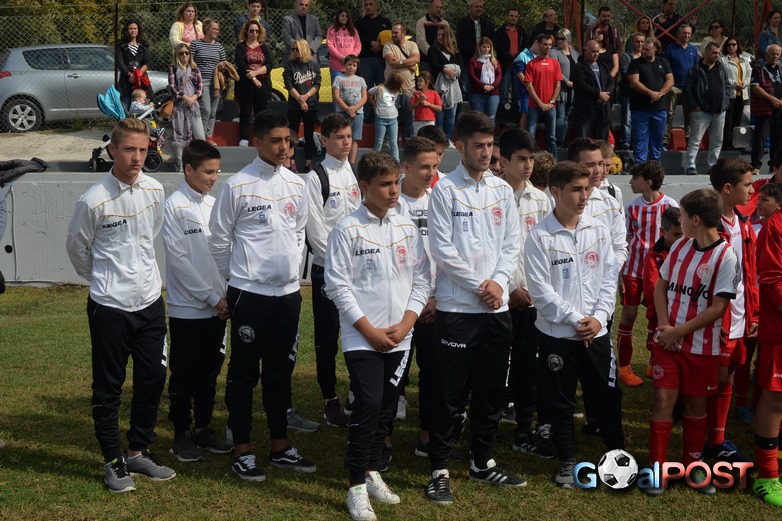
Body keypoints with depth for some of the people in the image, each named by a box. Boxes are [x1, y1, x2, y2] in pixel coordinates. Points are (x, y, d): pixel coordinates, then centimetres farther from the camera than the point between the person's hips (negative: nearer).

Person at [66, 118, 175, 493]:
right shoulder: (94, 201, -16)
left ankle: (138, 452, 27)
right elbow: (76, 247, -1)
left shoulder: (155, 191, -1)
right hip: (110, 307, -5)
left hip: (150, 302, 5)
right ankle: (114, 462, 18)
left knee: (153, 379, 11)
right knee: (108, 387, 5)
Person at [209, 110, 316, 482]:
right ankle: (242, 452, 13)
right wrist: (236, 278, 4)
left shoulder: (296, 185, 6)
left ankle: (280, 447, 24)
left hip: (288, 292, 5)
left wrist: (293, 269, 12)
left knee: (281, 372, 14)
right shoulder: (237, 186, -9)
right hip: (249, 293, -5)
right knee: (244, 374, 4)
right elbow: (219, 239, -2)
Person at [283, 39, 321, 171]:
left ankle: (309, 162, 14)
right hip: (294, 106, -2)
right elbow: (289, 85, -7)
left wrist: (306, 96, -15)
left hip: (311, 105, 2)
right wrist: (300, 100, -14)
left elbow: (317, 84, -1)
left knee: (309, 134, 8)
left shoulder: (314, 65, 4)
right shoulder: (289, 65, -1)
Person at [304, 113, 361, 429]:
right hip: (327, 269, -5)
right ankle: (331, 401, 14)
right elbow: (316, 230, -12)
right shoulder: (316, 178, -9)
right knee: (327, 338, 3)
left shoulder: (356, 175, 9)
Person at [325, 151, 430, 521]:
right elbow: (338, 287, -8)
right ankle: (357, 487, -1)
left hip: (400, 338, 5)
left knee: (387, 408, 11)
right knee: (368, 405, -11)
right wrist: (371, 331, -11)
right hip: (362, 338, -5)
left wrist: (405, 325, -4)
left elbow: (421, 280, 8)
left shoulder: (407, 228, 6)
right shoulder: (347, 230, -7)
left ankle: (371, 472, 28)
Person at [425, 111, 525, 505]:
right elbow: (442, 249, -11)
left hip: (497, 308, 5)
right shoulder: (445, 190, -6)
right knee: (448, 392, -1)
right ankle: (439, 470, 8)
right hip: (457, 307, -5)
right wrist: (478, 285, -12)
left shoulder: (503, 190, 10)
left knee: (492, 389, 12)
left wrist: (499, 282, -8)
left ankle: (482, 462, 26)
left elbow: (511, 245, 9)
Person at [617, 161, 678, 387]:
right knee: (628, 314, 2)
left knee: (658, 316, 4)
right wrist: (619, 273, 6)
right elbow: (627, 240, 9)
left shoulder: (670, 206, -6)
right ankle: (624, 367, 12)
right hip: (633, 268, 2)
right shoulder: (632, 207, 3)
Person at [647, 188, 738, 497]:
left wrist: (678, 332, -14)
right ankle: (656, 467, 7)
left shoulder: (725, 257, -14)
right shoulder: (679, 246, 3)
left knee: (696, 405, 10)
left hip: (702, 346, -3)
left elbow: (718, 308, -15)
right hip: (668, 341, 3)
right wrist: (664, 325, -7)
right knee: (663, 400, -1)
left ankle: (692, 464, 26)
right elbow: (661, 286, 8)